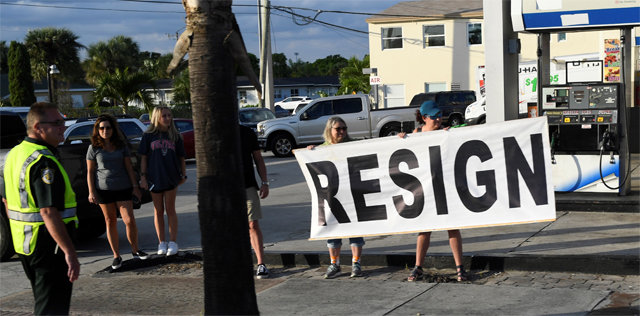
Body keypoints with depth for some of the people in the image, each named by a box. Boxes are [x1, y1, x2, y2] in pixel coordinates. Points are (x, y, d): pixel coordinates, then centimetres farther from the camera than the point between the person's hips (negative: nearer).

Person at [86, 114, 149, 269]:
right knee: (110, 222, 5)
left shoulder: (122, 146, 5)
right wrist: (91, 192, -2)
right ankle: (116, 256, 12)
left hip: (123, 188, 1)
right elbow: (90, 171, 3)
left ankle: (135, 250, 13)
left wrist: (135, 186, 3)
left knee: (129, 220, -6)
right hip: (104, 190, -1)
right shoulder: (94, 148, 1)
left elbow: (129, 167, 9)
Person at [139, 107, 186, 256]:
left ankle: (173, 243, 4)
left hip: (171, 178, 0)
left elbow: (181, 157, 9)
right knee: (158, 211, 7)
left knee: (170, 210, 1)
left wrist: (183, 175, 7)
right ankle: (162, 243, 15)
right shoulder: (148, 136, 0)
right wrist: (143, 177, -3)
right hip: (154, 179, 0)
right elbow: (143, 158, 2)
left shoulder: (175, 136, 4)